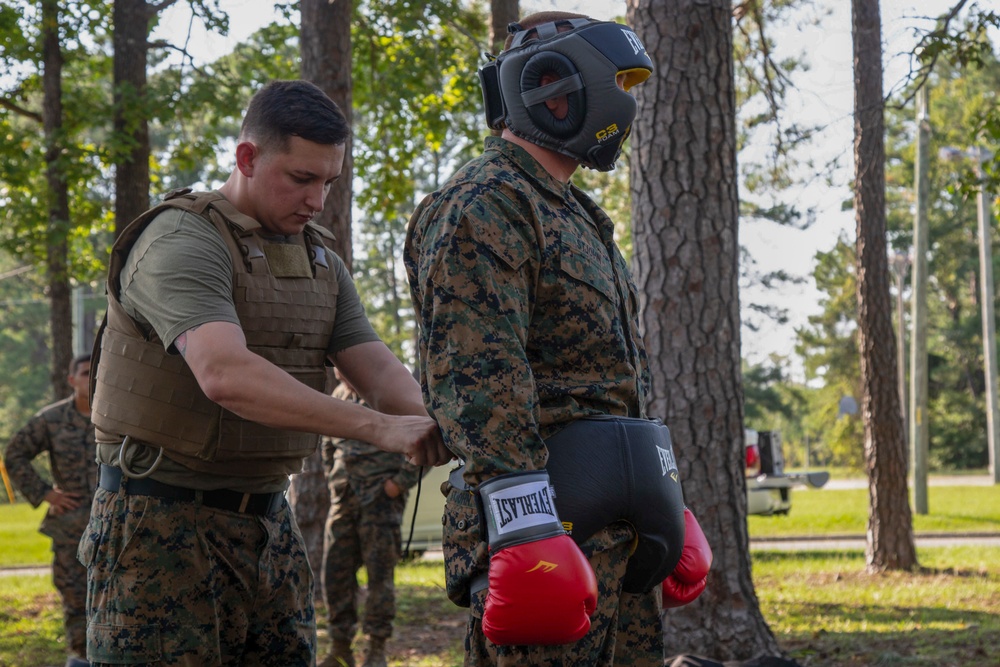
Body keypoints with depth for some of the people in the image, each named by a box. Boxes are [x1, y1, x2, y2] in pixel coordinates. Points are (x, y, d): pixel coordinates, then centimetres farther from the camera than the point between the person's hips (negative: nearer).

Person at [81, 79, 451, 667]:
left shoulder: (321, 262, 12)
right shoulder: (181, 241, -15)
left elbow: (377, 368, 1)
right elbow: (226, 375, -31)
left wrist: (434, 428, -23)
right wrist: (378, 428, -36)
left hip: (268, 519, 7)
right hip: (164, 523, -7)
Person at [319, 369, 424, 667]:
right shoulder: (339, 396, 12)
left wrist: (401, 482, -10)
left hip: (381, 497, -6)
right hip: (343, 498, 6)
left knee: (380, 575, -2)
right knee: (334, 572, 3)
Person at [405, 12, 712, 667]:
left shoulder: (576, 215, 24)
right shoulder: (482, 206, -8)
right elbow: (478, 378, -20)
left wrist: (662, 503, 25)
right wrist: (523, 524, -27)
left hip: (621, 524, 10)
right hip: (552, 511, -10)